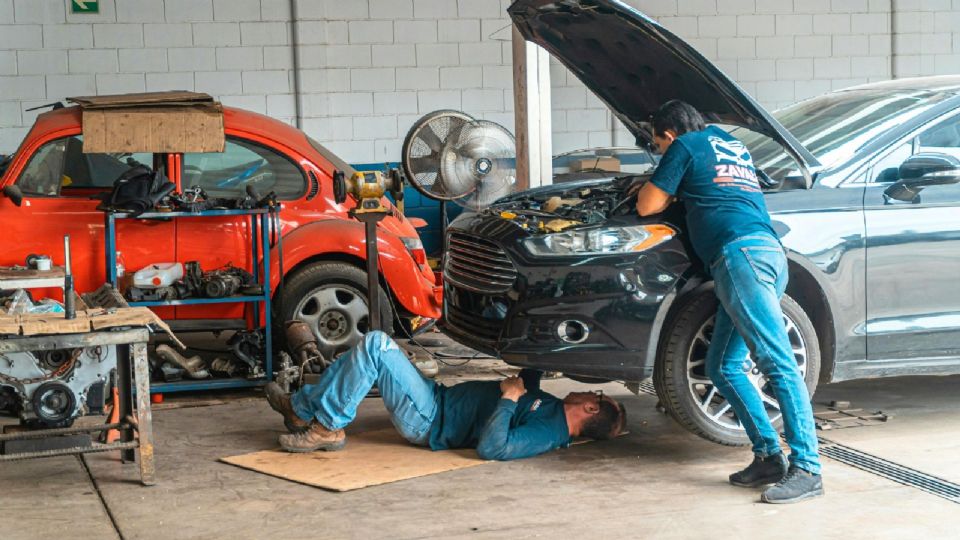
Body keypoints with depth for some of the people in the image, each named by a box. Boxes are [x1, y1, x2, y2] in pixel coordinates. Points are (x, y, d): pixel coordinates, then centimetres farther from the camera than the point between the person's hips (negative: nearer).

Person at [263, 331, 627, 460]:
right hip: (441, 400, 10)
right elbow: (528, 381, 27)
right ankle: (301, 408, 17)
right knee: (365, 354, 13)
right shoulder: (550, 408, 8)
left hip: (430, 421, -10)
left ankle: (327, 427, -8)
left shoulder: (549, 432, -22)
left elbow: (491, 448, -35)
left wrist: (509, 397, -26)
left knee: (374, 345, -20)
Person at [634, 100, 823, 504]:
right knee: (723, 366, 11)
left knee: (779, 364, -15)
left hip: (741, 253, -9)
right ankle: (769, 457, 5)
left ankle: (806, 469, -21)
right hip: (770, 254, 9)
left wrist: (668, 193, 29)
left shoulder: (686, 147, 9)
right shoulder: (729, 143, 31)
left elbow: (647, 206, 10)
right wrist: (679, 190, 46)